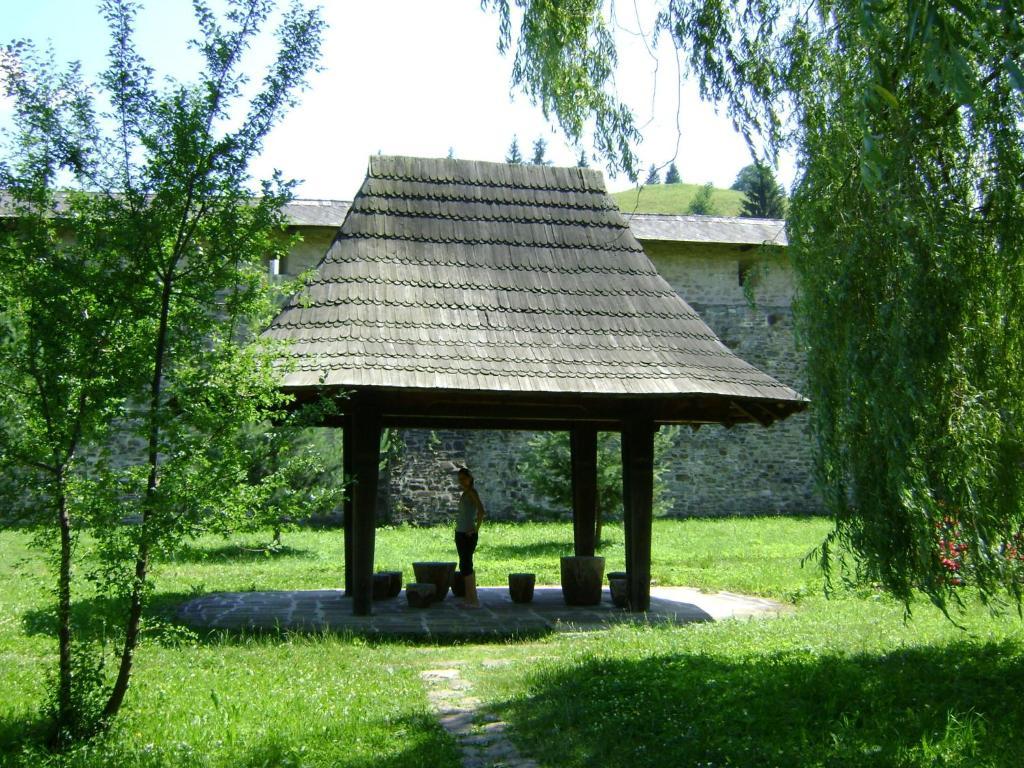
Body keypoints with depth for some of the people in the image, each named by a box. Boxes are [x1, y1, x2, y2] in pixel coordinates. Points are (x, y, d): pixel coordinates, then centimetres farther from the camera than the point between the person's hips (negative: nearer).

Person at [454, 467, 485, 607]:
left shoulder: (472, 492, -12)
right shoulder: (465, 493, 15)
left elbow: (481, 511, -26)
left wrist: (476, 529, -20)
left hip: (467, 535, -9)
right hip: (460, 533, 9)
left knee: (466, 565, -9)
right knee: (465, 565, 12)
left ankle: (473, 599, -6)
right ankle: (469, 597, 18)